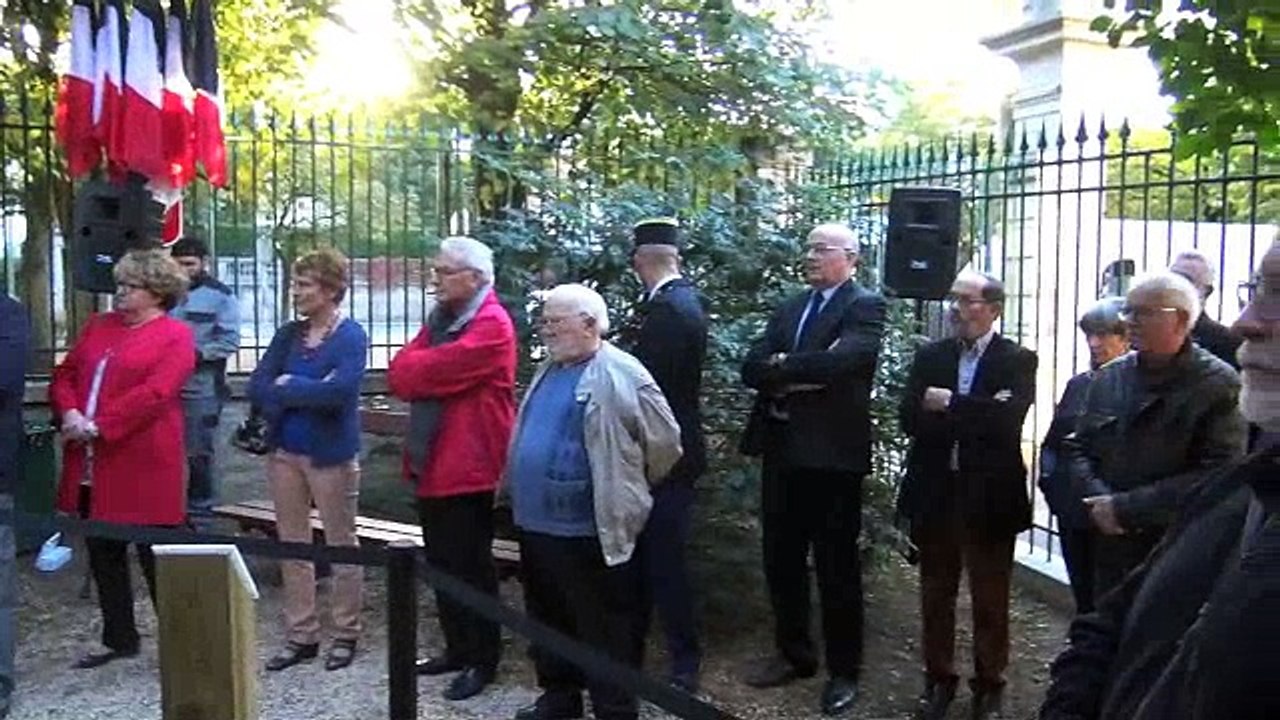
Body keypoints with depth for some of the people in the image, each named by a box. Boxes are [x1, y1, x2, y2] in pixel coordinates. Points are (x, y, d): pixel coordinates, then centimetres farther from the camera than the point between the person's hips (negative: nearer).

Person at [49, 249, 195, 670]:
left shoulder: (175, 335, -6)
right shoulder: (98, 326, 15)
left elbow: (154, 393, -18)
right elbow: (65, 375, 12)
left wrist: (98, 426, -20)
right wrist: (69, 414, -8)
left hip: (143, 466, -7)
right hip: (91, 467, 7)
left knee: (156, 557, 1)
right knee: (103, 555, 15)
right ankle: (119, 639, 30)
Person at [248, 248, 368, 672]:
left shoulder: (351, 336, -9)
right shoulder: (289, 335, 8)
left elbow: (339, 390, -25)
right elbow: (256, 387, -2)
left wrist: (287, 387, -12)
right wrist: (309, 392, -16)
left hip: (331, 454, -6)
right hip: (285, 451, 6)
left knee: (341, 545, 7)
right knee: (292, 546, 11)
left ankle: (345, 635, 19)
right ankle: (301, 636, 22)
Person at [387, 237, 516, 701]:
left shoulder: (491, 325, -14)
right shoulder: (440, 319, 16)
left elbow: (431, 371, -22)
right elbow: (400, 374, 8)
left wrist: (414, 369, -2)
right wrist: (423, 371, -11)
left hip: (467, 467, -9)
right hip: (431, 464, 9)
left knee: (470, 567, 2)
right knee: (442, 564, 16)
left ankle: (483, 660, 14)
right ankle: (457, 648, 29)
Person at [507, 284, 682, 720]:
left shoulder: (621, 375, -13)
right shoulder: (549, 370, 13)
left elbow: (664, 440, -10)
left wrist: (631, 487, 3)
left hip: (589, 530, -8)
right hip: (536, 523, 9)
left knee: (603, 629, 4)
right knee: (548, 619, 20)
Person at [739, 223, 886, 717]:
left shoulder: (866, 306, -4)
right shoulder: (789, 308, 15)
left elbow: (842, 361, -23)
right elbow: (752, 368, 4)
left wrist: (783, 367, -10)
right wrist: (796, 375, -14)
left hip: (833, 452, -6)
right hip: (781, 448, 7)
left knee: (837, 566, 4)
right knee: (781, 559, 15)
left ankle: (844, 671, 18)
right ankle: (793, 653, 31)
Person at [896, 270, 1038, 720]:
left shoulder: (1018, 361, -4)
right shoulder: (929, 357, 6)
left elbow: (1007, 419, -21)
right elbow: (910, 419, -6)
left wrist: (948, 404, -15)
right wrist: (976, 420, -16)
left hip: (989, 497, -3)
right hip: (934, 493, 3)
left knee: (990, 598, 10)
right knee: (935, 595, 14)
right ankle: (939, 679, 28)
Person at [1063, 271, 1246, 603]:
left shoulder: (1219, 385, -9)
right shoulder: (1108, 378, 8)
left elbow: (1218, 475, -17)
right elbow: (1077, 448, 12)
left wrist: (1126, 508, -17)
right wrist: (1099, 501, -9)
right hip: (1111, 551, 5)